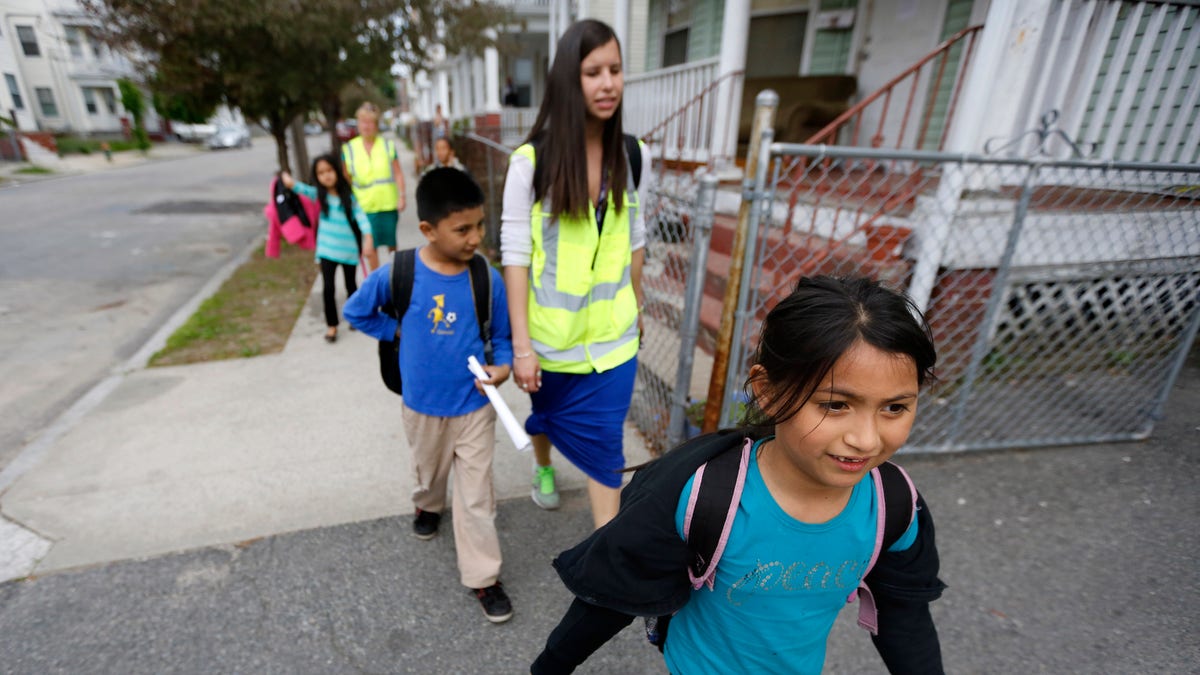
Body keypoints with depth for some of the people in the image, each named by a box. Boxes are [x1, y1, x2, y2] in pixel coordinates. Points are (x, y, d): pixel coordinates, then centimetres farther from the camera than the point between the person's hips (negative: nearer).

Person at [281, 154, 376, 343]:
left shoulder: (348, 195, -2)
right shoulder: (318, 194, 0)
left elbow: (361, 217, -11)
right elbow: (301, 188, -17)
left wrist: (367, 240, -24)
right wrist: (288, 181, -38)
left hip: (349, 249, 0)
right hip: (327, 250, 0)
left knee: (351, 286, 14)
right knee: (328, 288, -5)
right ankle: (331, 325, 10)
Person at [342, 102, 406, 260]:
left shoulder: (388, 145, 3)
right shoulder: (348, 149, 4)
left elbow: (398, 173, 2)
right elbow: (346, 179, 9)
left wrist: (401, 196, -8)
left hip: (388, 204, 0)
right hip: (364, 206, 0)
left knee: (391, 244, 10)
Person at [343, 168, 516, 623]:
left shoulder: (488, 279, -17)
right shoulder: (398, 273, -17)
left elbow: (501, 337, -5)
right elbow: (355, 311, 2)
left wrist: (503, 365, -23)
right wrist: (398, 332, -6)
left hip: (474, 407, -1)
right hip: (423, 405, 1)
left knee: (476, 494, 6)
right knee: (429, 471, 29)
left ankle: (482, 576, 25)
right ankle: (428, 505, 62)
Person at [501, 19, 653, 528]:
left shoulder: (632, 155, -3)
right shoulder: (531, 161, -14)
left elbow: (635, 239, 7)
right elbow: (515, 255, -14)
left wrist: (637, 306, 15)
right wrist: (521, 346, -16)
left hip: (612, 333, 2)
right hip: (550, 330, -1)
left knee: (603, 442, 5)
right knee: (547, 410, 25)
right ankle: (542, 466, 60)